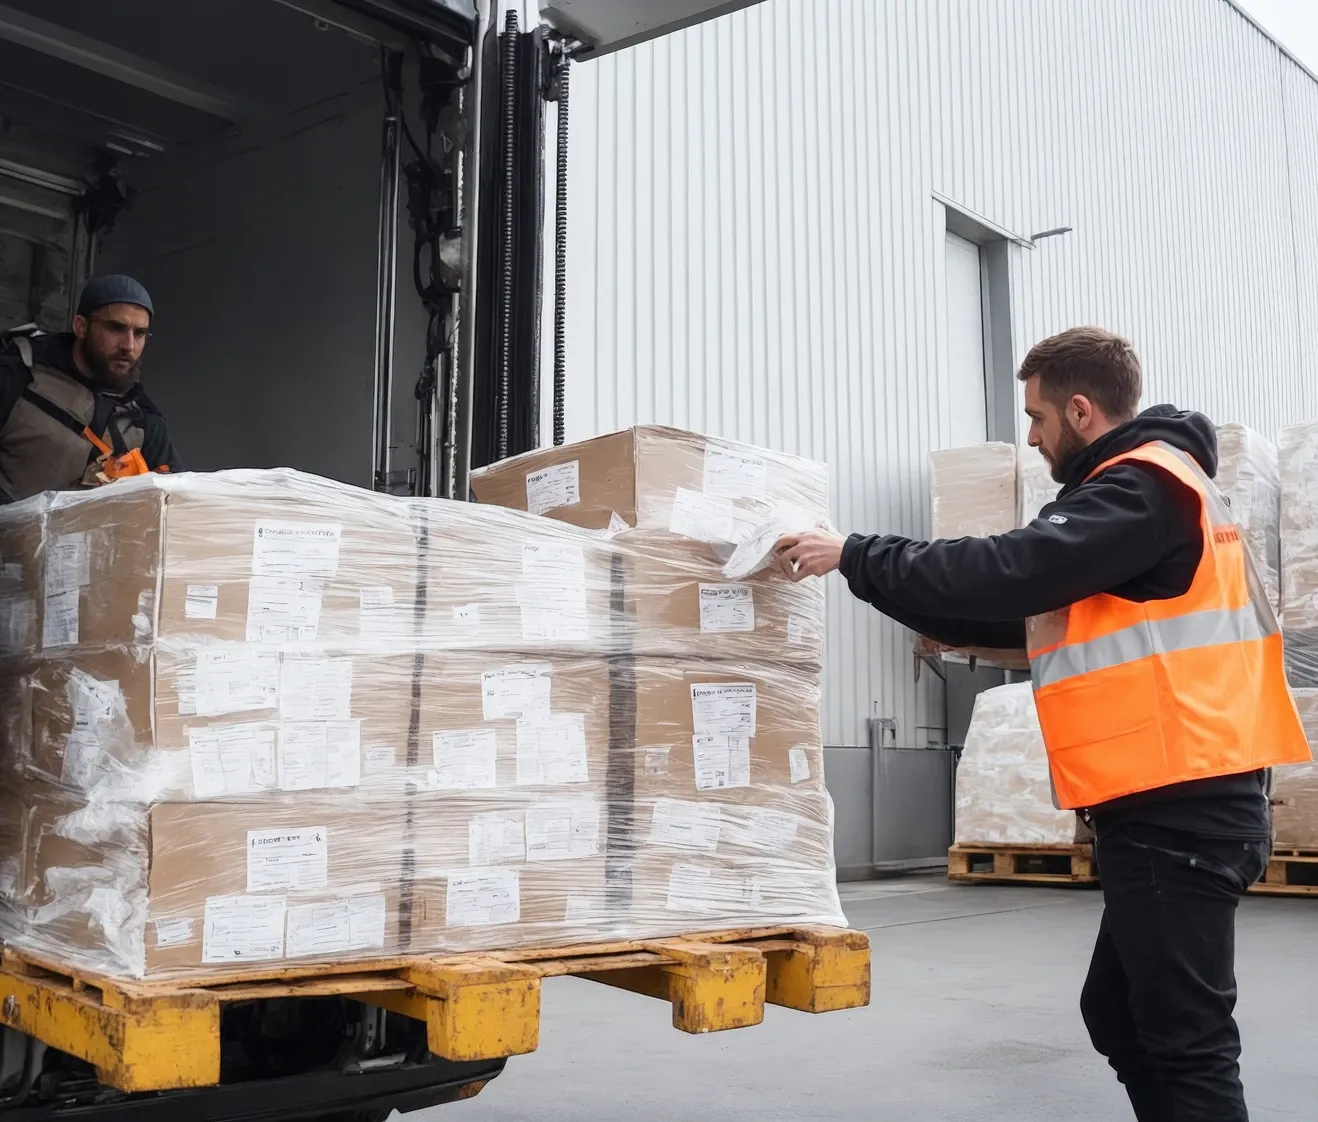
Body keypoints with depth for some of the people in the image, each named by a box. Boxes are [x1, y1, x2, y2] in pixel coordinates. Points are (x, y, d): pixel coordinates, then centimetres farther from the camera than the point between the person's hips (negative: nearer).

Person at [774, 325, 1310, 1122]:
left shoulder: (1143, 490, -12)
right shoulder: (1151, 487, 20)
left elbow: (1010, 571, -22)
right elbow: (1042, 603, 21)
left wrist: (855, 557, -14)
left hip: (1178, 808, -10)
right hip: (1176, 804, 10)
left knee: (1184, 1041, -4)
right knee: (1122, 1019, 18)